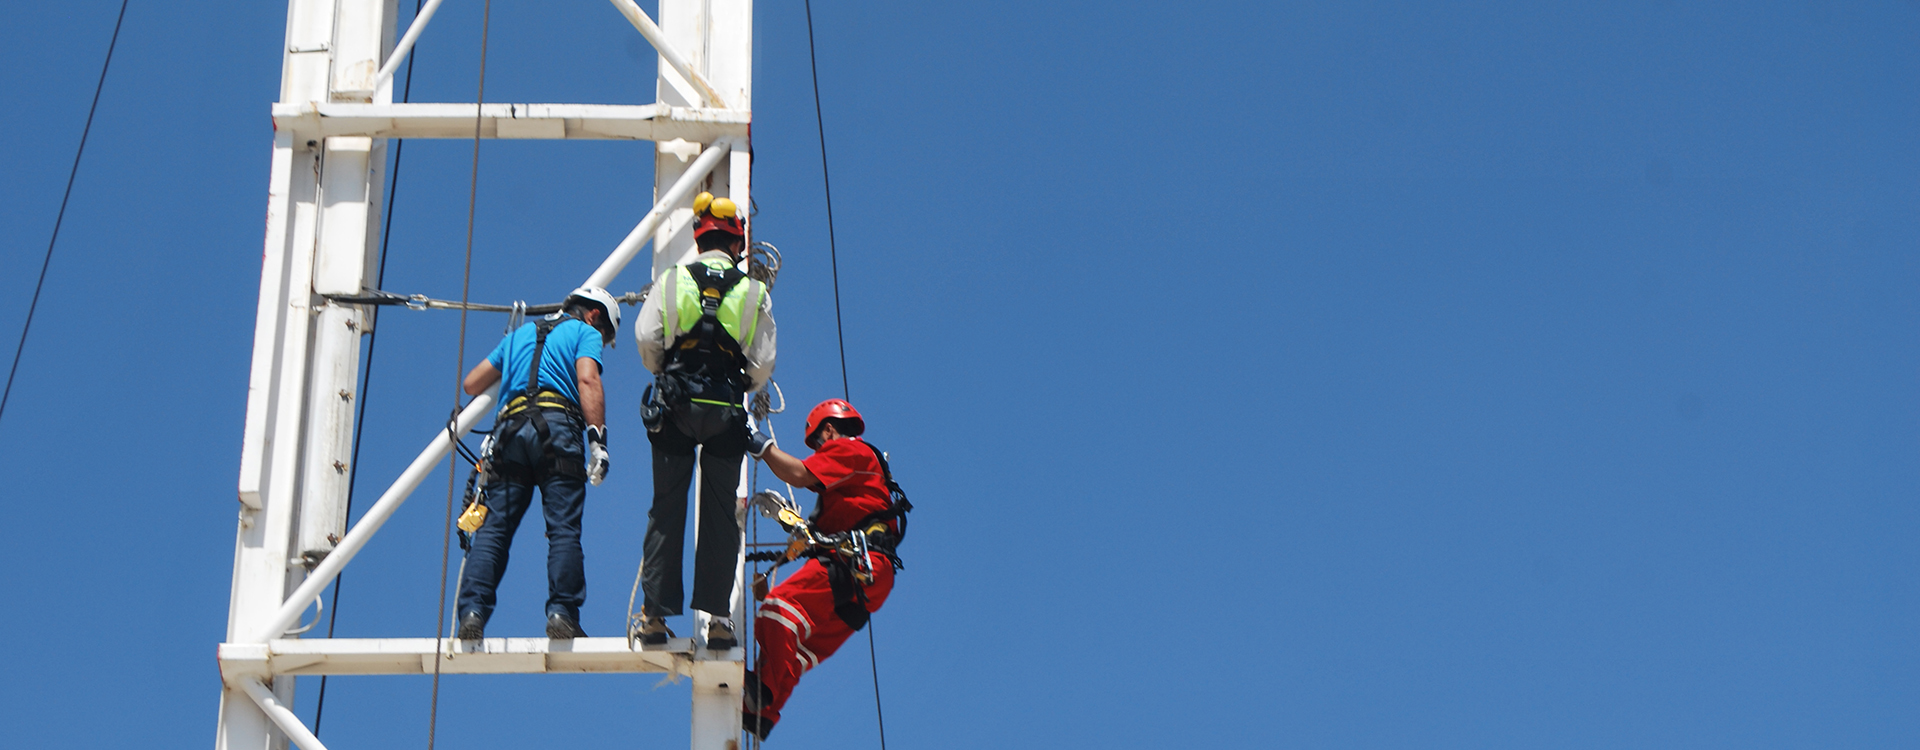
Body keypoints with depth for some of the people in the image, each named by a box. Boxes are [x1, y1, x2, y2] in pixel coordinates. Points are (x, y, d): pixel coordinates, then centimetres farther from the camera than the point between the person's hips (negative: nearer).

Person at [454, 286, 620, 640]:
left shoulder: (520, 334, 32)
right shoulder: (585, 332, 16)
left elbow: (471, 384, 33)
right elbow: (587, 380, -4)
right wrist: (598, 440, -13)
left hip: (510, 430, 4)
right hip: (557, 427, -4)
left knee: (493, 529, -1)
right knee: (564, 528, -6)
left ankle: (472, 614, -14)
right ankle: (561, 614, -17)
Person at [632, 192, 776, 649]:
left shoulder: (672, 281, 3)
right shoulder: (754, 293, 3)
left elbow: (646, 337, -5)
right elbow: (763, 364, 0)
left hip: (675, 408, 0)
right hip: (727, 414, 0)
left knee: (666, 511, 5)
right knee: (720, 516, 5)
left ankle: (656, 613, 3)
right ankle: (717, 616, 0)